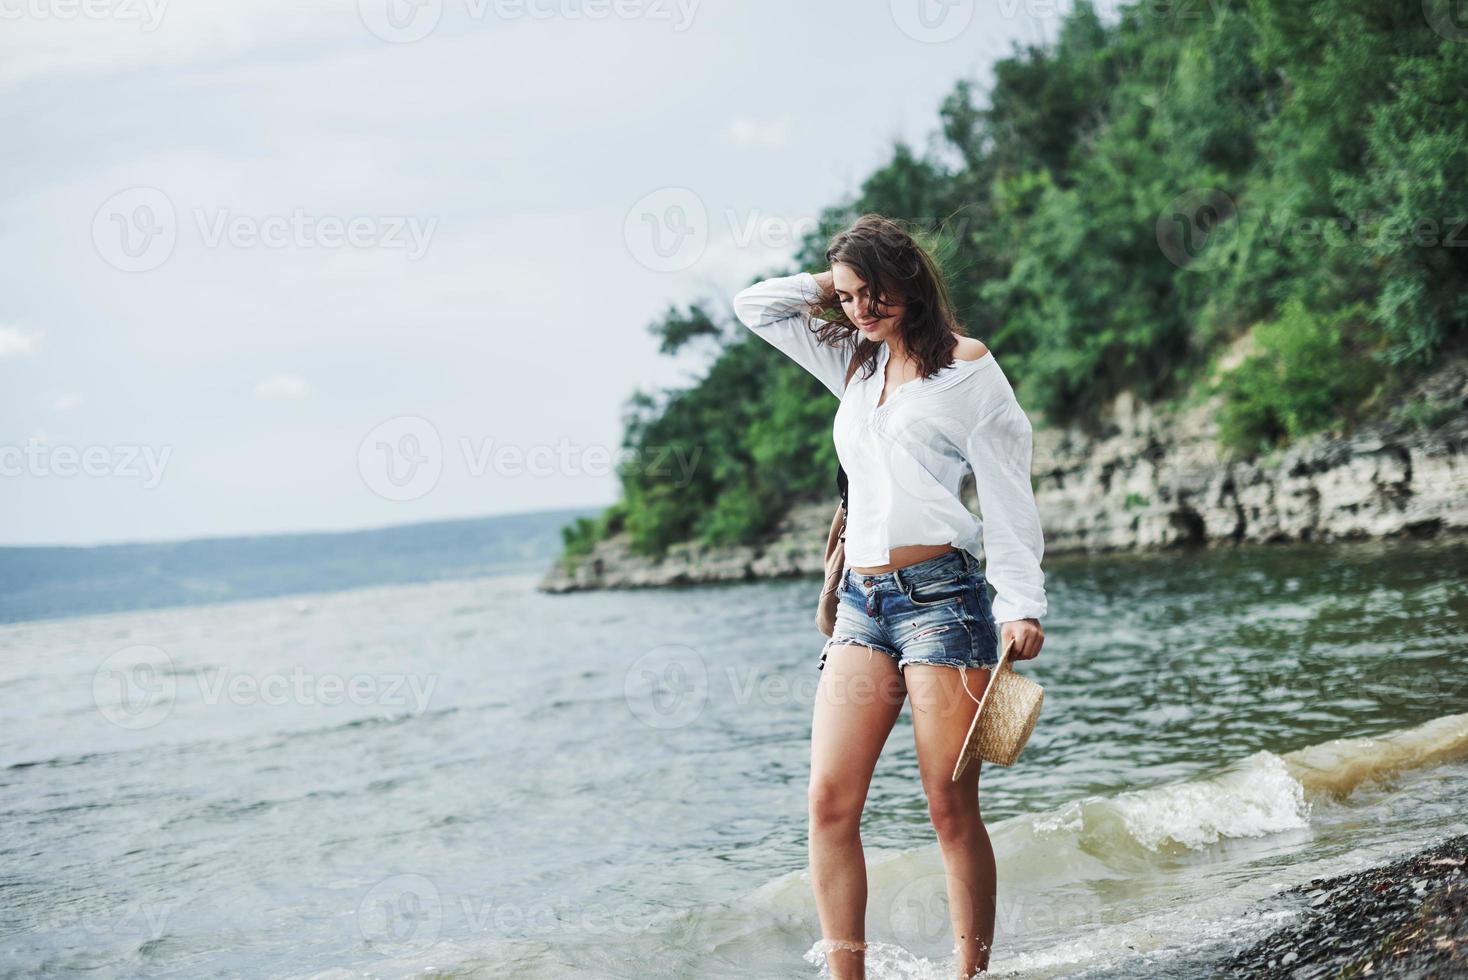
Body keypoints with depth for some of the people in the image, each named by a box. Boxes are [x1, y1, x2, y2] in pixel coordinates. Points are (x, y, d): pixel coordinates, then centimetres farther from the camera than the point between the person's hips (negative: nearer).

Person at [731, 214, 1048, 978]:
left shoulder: (966, 366, 3)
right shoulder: (853, 363, 20)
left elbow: (1008, 496, -2)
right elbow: (753, 306, 28)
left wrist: (1022, 607, -9)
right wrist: (835, 284, 16)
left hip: (940, 593, -5)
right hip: (862, 599, 6)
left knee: (952, 810, -5)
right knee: (829, 802, -5)